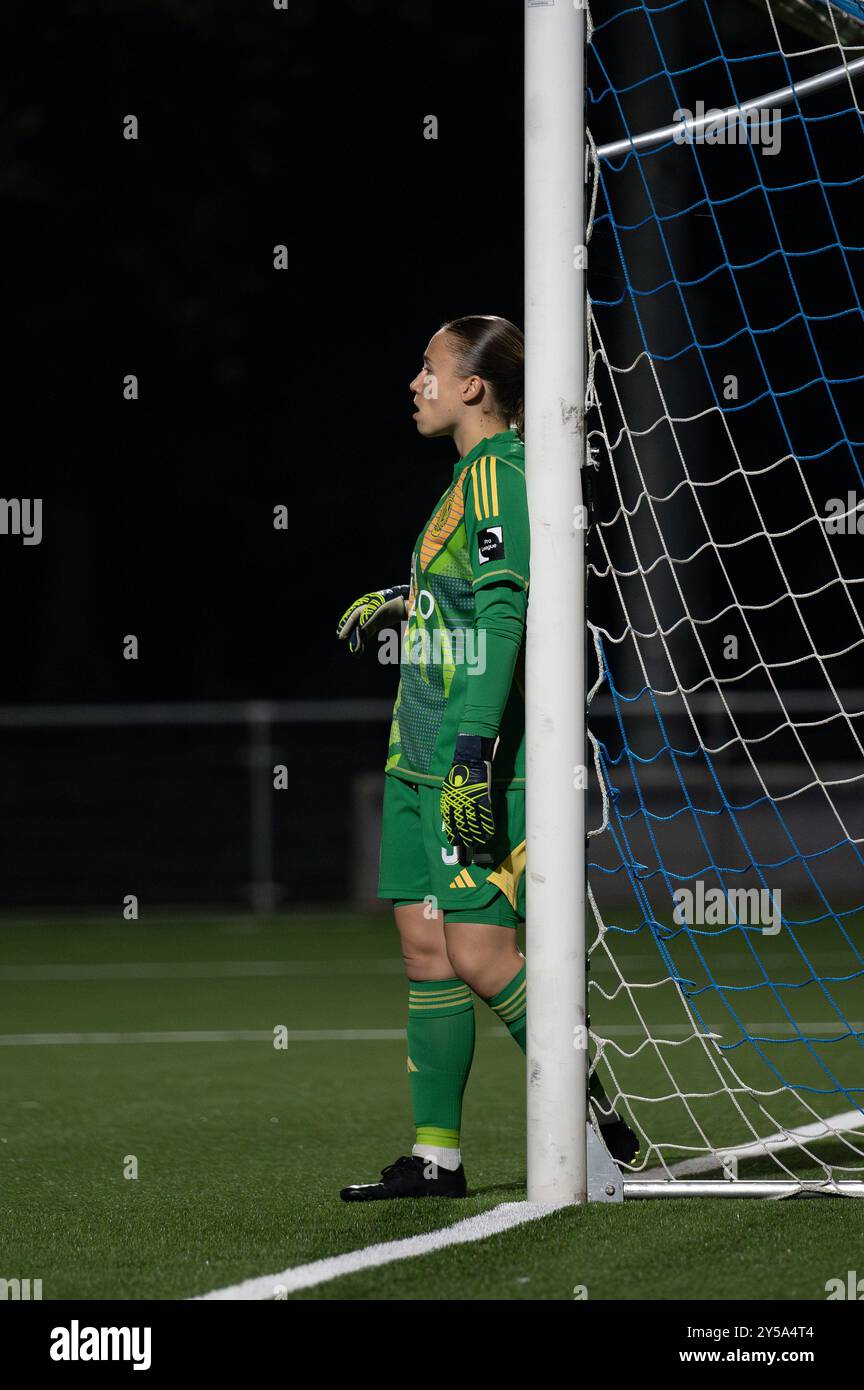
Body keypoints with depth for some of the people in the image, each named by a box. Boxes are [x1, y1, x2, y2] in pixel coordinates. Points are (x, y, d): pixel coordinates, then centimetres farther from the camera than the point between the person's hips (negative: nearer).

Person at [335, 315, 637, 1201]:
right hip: (421, 760, 10)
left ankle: (598, 1120, 1)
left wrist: (472, 751, -26)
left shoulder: (499, 473, -14)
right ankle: (436, 1154, 9)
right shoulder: (474, 475, 16)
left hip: (479, 764, -10)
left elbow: (503, 617, -22)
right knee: (426, 949, 7)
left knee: (481, 955, -10)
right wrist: (400, 603, 33)